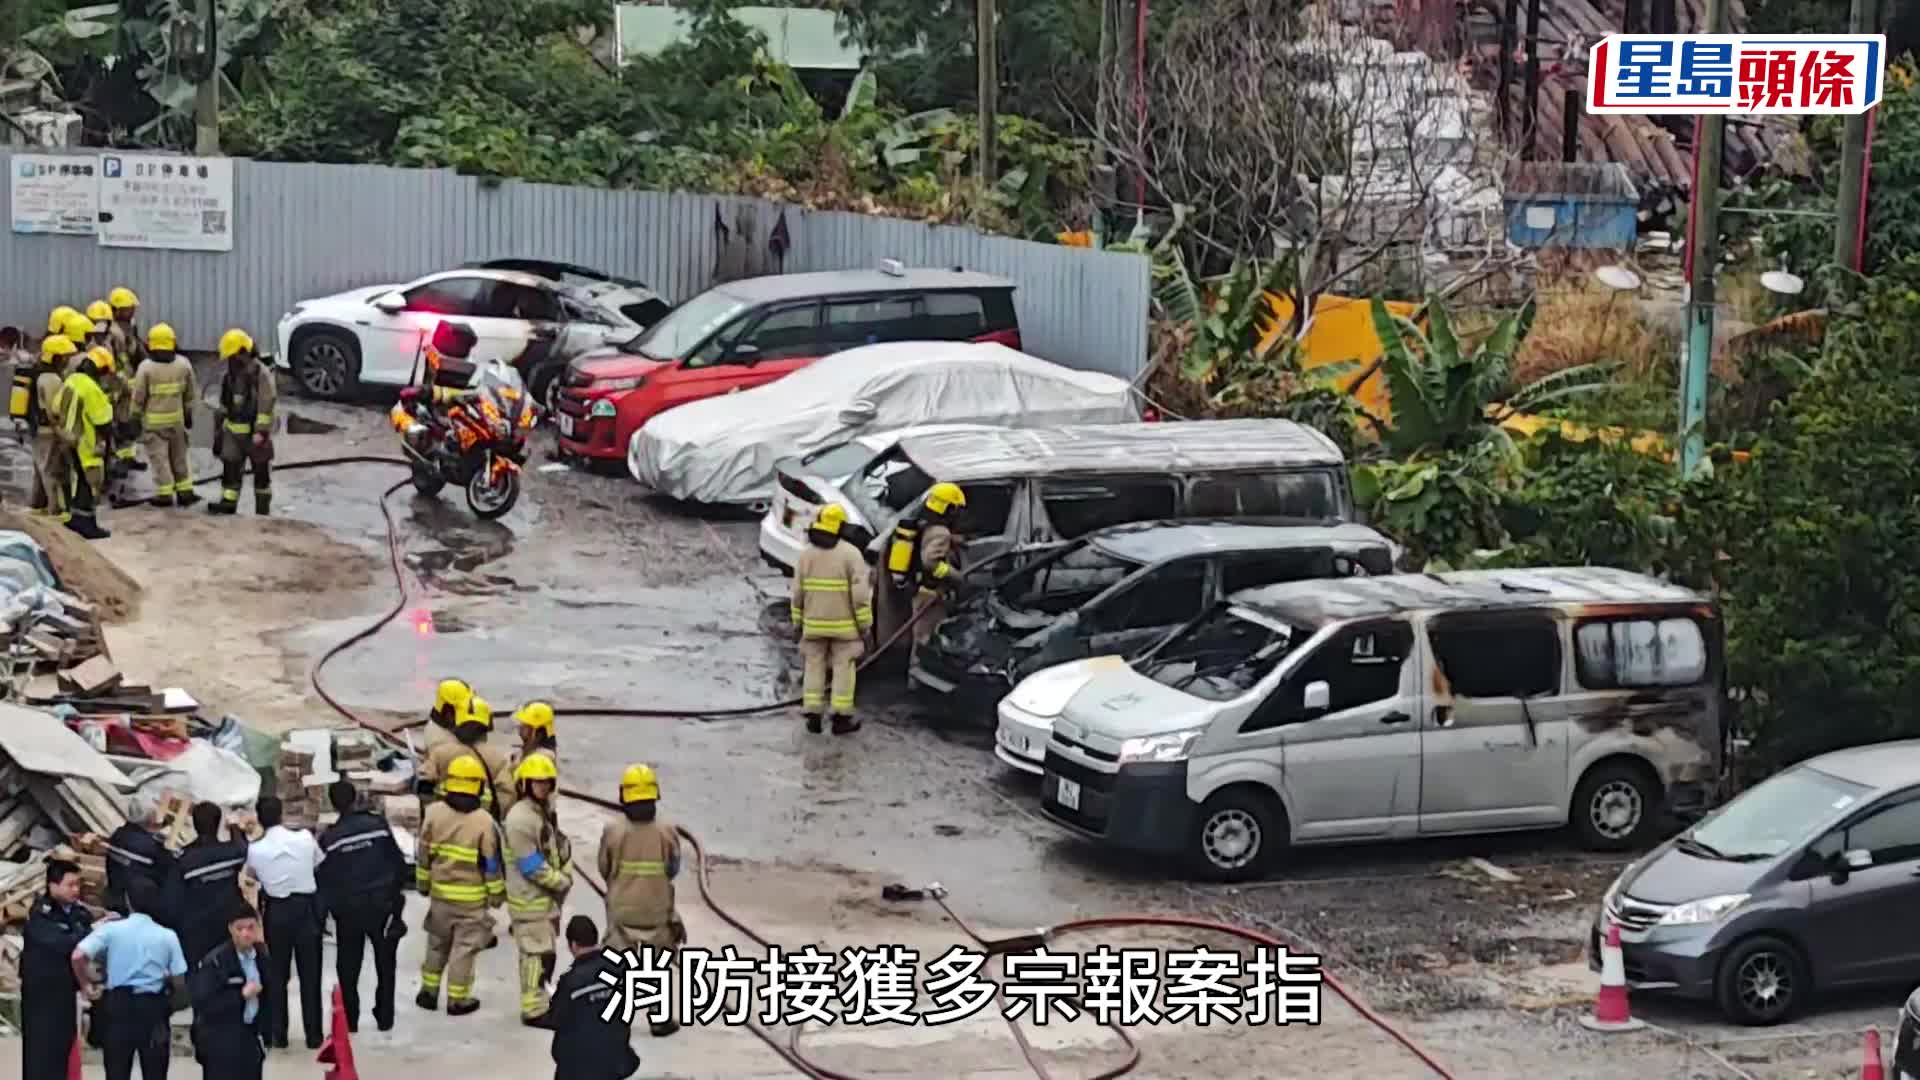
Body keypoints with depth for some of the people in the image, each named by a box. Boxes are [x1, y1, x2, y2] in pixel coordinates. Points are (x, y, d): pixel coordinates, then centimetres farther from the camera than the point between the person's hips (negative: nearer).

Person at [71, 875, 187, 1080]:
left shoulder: (111, 929, -3)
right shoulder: (167, 936, 0)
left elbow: (78, 956, -15)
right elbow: (179, 983, 1)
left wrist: (86, 985, 1)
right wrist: (170, 1000, 23)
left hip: (120, 1003, 0)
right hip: (153, 1006, 0)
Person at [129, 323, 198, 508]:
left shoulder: (146, 367, -15)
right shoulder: (183, 364, -3)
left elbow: (138, 396, -11)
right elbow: (190, 393, 7)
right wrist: (188, 413, 19)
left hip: (153, 420, -4)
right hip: (176, 418, 4)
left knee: (159, 456, 2)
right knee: (178, 455, 15)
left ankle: (164, 494, 2)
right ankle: (184, 492, 18)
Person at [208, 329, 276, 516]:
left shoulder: (261, 373, -16)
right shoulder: (229, 372, 7)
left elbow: (266, 405, -19)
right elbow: (225, 401, 17)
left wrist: (261, 432, -23)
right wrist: (221, 424, 17)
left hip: (255, 430, -6)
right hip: (233, 429, 6)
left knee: (261, 471, 5)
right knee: (230, 467, -3)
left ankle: (262, 510, 14)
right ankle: (228, 504, -5)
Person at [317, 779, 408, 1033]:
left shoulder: (329, 838, -9)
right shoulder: (378, 825, -8)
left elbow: (324, 878, -5)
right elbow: (398, 862, -2)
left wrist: (327, 907, 7)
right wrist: (399, 889, 14)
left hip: (348, 909, -1)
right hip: (382, 904, 1)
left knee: (348, 967, 12)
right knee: (385, 963, 15)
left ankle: (350, 1020, 13)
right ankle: (385, 1017, 18)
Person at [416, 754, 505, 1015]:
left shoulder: (434, 813, -7)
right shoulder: (484, 822, -17)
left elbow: (423, 854, 3)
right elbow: (492, 863, -10)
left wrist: (423, 883, 16)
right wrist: (496, 894, 2)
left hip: (440, 892, 4)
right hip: (472, 898, -4)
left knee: (437, 943, 19)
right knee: (464, 947, 5)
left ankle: (429, 991, 25)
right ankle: (457, 1000, 11)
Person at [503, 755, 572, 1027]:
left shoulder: (545, 811, 10)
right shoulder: (521, 819, -21)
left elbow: (561, 846, 13)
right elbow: (531, 865, -23)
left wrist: (566, 876, -4)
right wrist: (562, 882, -13)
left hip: (548, 896, 10)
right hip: (529, 899, -10)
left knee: (543, 952, 19)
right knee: (538, 954, -6)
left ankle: (537, 1002, 30)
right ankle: (534, 1011, 0)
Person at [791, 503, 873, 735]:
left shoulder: (805, 554, -1)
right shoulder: (850, 554, -11)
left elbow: (797, 593, 1)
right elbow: (860, 594, -13)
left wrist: (798, 624, 11)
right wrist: (865, 625, -6)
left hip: (814, 623, 3)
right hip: (843, 624, -3)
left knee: (814, 666, 11)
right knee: (843, 668, 4)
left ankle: (813, 716, 9)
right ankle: (841, 718, 5)